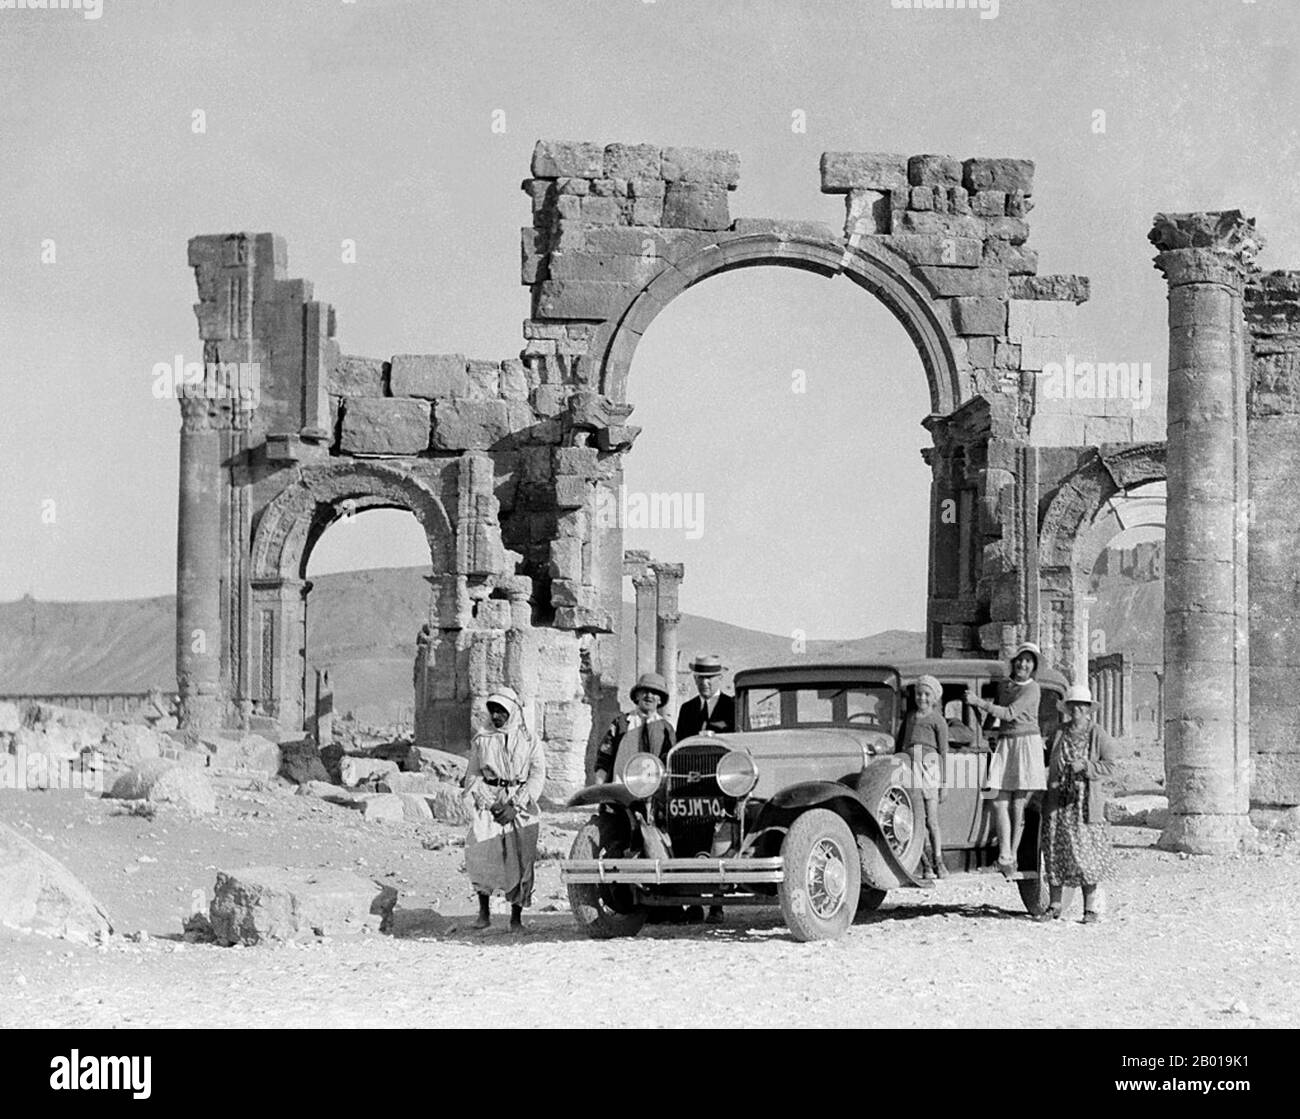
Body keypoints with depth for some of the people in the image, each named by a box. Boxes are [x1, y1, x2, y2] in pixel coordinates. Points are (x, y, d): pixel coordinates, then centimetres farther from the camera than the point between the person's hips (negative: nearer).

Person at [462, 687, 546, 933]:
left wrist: (515, 806, -11)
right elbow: (472, 777, 9)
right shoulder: (481, 742, 14)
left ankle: (516, 916, 0)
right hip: (489, 803, 1)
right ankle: (484, 910, -8)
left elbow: (537, 777, 1)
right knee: (479, 848, -18)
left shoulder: (529, 742, 8)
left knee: (521, 858, -9)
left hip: (521, 805, -1)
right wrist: (489, 803, -7)